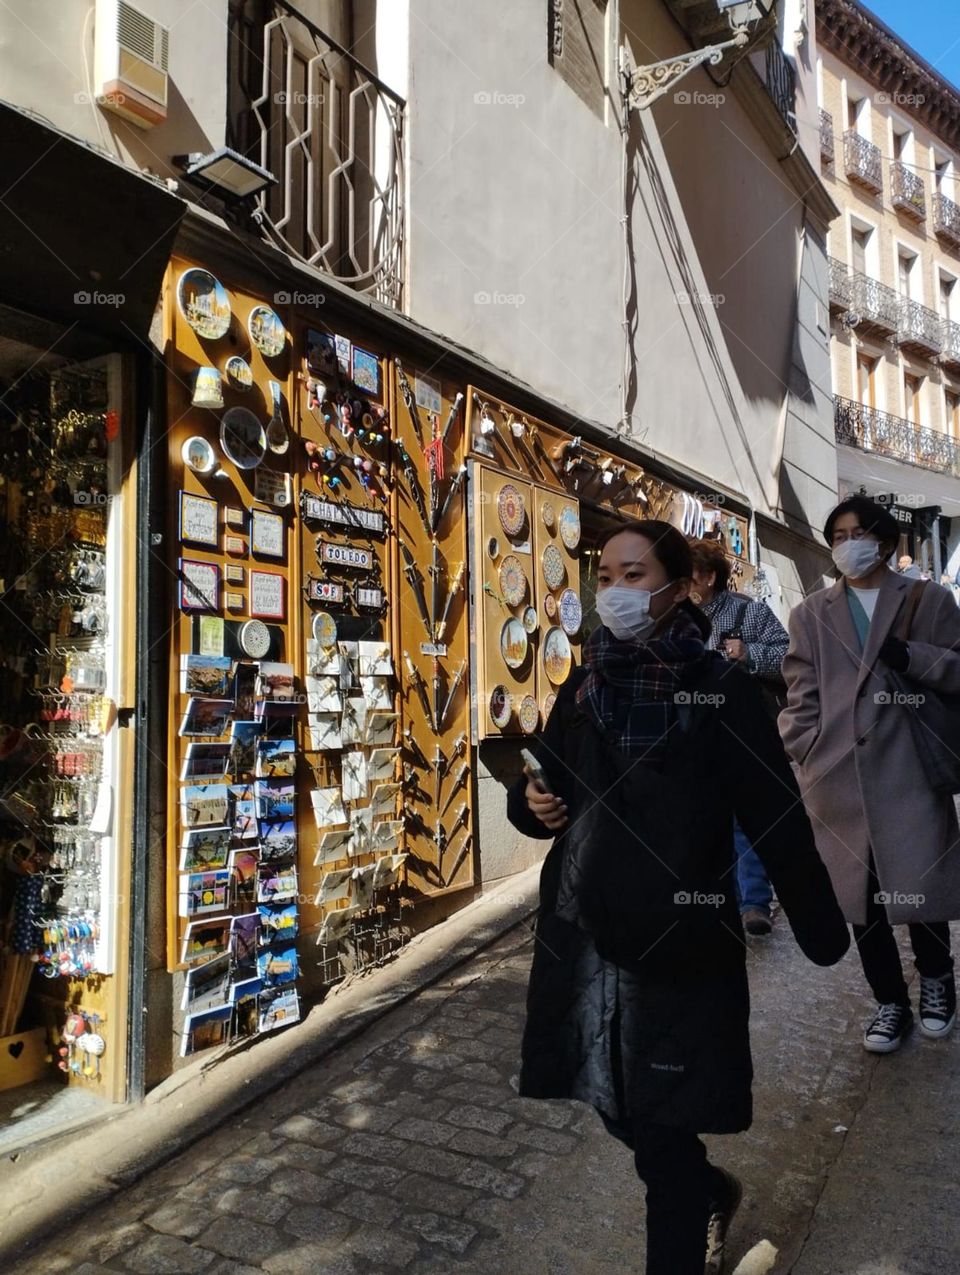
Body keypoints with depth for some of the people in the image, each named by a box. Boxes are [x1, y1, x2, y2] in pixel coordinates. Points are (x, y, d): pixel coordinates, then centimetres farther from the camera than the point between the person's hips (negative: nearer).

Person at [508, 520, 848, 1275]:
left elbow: (779, 821, -7)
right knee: (624, 1114, 19)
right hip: (583, 936, 5)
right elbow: (545, 790, 14)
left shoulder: (722, 690, -9)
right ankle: (710, 1197, 49)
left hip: (679, 942, -5)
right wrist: (532, 804, -8)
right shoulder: (584, 687, 5)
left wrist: (823, 935, -6)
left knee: (663, 1129, 5)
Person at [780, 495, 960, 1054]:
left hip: (911, 772, -1)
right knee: (860, 895, 8)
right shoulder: (810, 614, 11)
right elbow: (802, 698, 7)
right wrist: (807, 760, -3)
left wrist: (911, 656, -14)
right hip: (839, 777, 2)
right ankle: (891, 1001, 27)